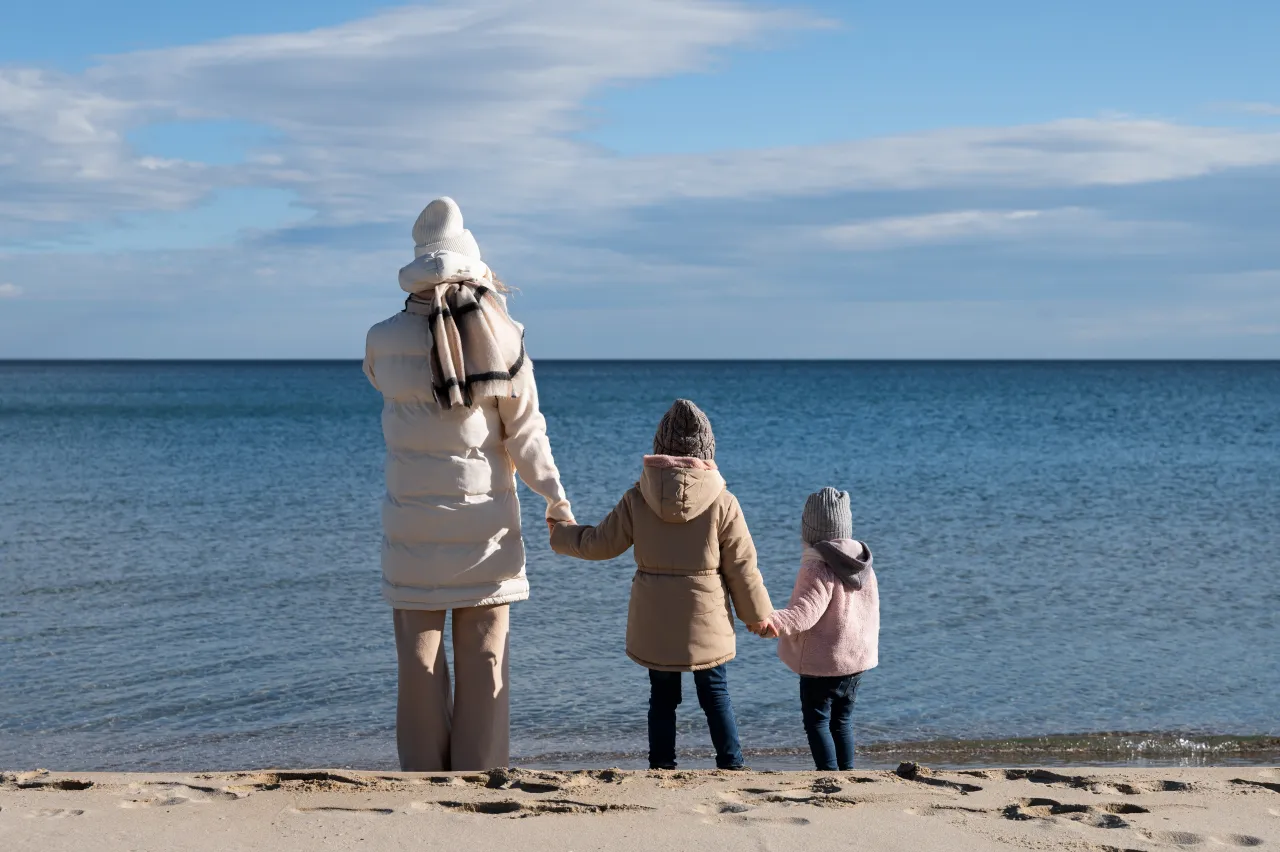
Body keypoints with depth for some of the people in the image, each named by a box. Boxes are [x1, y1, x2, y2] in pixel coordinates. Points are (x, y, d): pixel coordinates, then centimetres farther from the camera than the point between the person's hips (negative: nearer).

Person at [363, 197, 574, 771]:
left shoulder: (385, 340, -5)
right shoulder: (502, 337, -5)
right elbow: (524, 433, -3)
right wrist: (556, 497, 5)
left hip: (415, 524, 0)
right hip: (486, 521, 0)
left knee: (419, 660, 6)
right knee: (484, 660, 6)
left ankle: (423, 777, 8)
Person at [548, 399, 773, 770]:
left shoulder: (637, 499, -5)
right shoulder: (722, 503, -10)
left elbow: (600, 543, 5)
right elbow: (742, 568, -4)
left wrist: (561, 535, 25)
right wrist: (758, 614, 9)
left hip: (654, 625, 1)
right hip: (706, 623, -1)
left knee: (662, 698, 13)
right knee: (716, 696, 9)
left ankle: (662, 766, 14)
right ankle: (731, 766, 7)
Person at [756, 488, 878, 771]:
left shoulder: (818, 568, -19)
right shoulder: (862, 565, 7)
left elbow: (807, 610, -32)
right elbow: (871, 611, 17)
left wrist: (777, 621, -48)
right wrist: (868, 646, 32)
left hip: (822, 662, -8)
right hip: (858, 658, 8)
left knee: (816, 721, 1)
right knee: (843, 720, 17)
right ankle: (847, 770, 17)